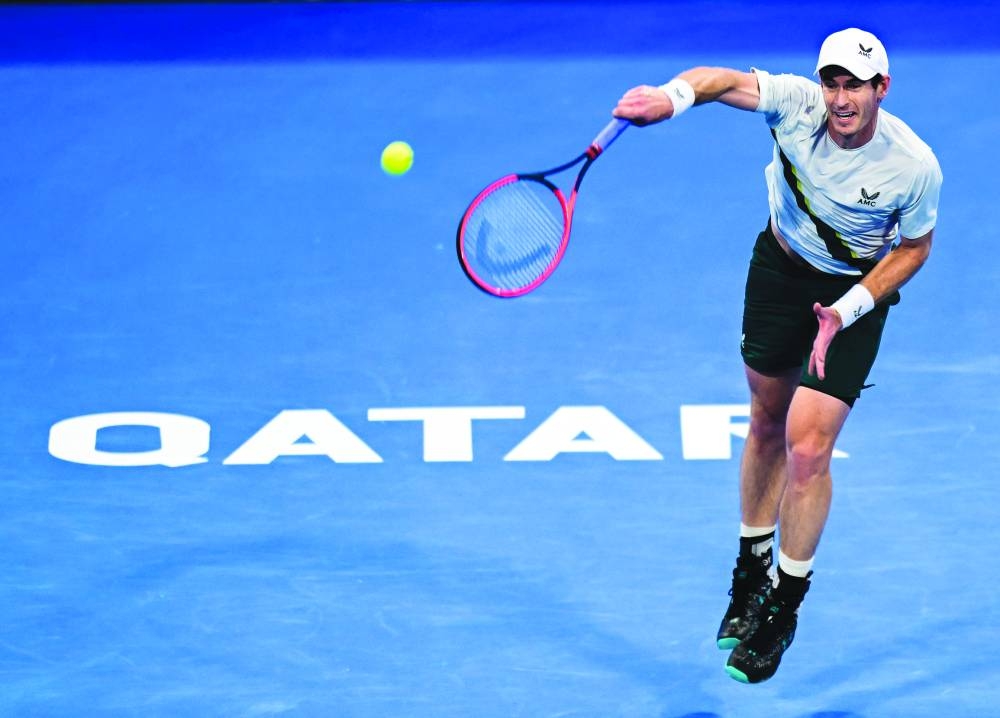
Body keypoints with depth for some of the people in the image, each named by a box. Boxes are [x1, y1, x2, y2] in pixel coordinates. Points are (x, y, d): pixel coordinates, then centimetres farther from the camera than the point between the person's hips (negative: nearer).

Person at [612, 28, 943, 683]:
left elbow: (914, 247, -10)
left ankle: (783, 609, 6)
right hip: (781, 264, 3)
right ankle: (752, 570, 35)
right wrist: (674, 96, -52)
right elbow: (725, 81, -29)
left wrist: (847, 310, -20)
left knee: (808, 445, -11)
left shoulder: (914, 166, -26)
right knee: (768, 424, 15)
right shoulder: (797, 104, -23)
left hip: (856, 290, -3)